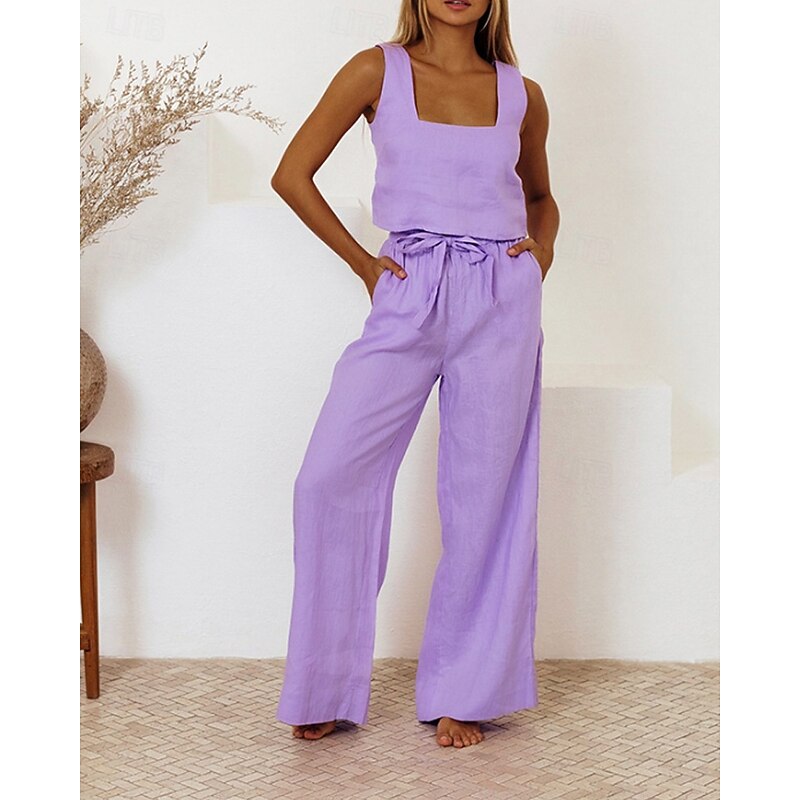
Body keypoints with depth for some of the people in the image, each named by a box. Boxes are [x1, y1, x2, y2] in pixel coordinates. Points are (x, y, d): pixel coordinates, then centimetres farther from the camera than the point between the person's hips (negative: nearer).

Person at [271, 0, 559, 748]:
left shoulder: (522, 95, 8)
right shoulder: (379, 70, 2)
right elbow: (292, 175, 2)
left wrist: (542, 250, 5)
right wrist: (362, 263, 1)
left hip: (501, 307, 1)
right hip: (408, 301, -1)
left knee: (483, 496, 3)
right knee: (330, 477, -8)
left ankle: (463, 693, 18)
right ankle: (326, 688, 9)